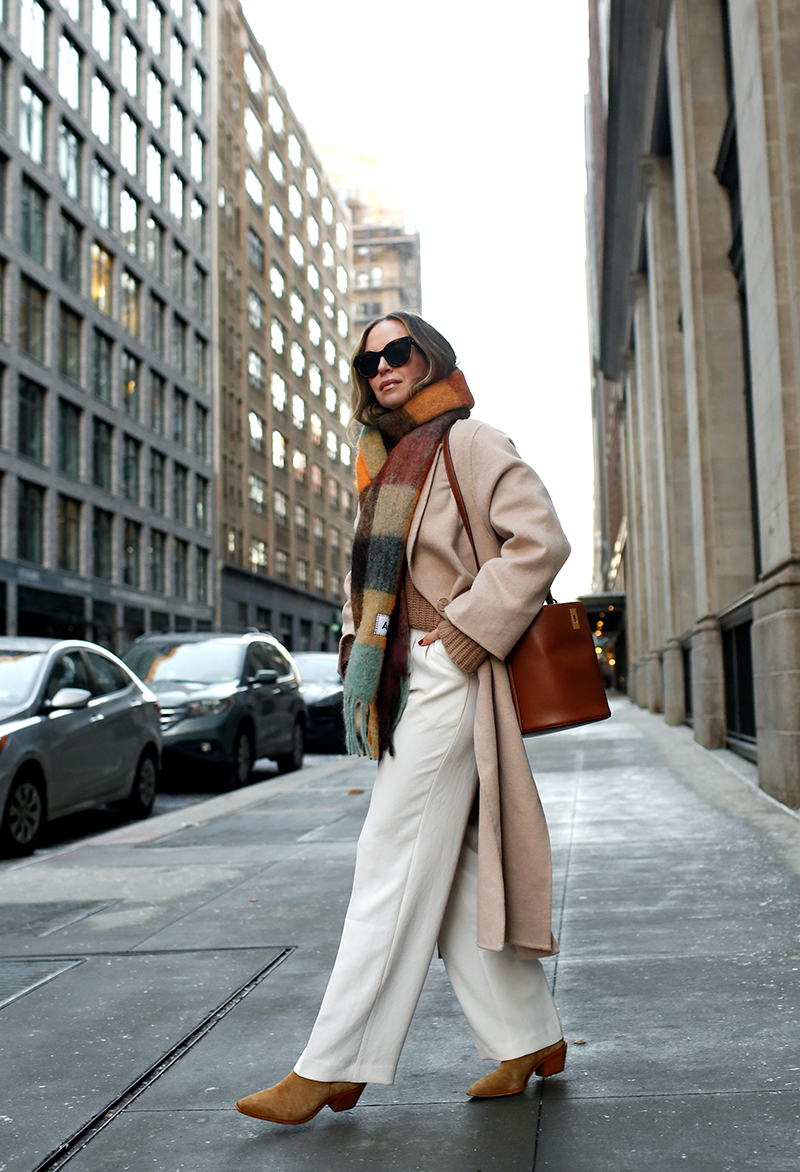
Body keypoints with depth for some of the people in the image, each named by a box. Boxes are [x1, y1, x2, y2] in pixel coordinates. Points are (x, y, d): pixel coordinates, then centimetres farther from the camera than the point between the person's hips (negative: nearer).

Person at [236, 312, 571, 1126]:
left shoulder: (467, 442, -4)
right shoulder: (383, 465, 20)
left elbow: (540, 541, -14)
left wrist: (463, 634, -17)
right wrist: (358, 654, 12)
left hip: (446, 676, -9)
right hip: (402, 682, 9)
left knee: (393, 867, -6)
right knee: (451, 872, 10)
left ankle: (332, 1067, 3)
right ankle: (529, 1039, 22)